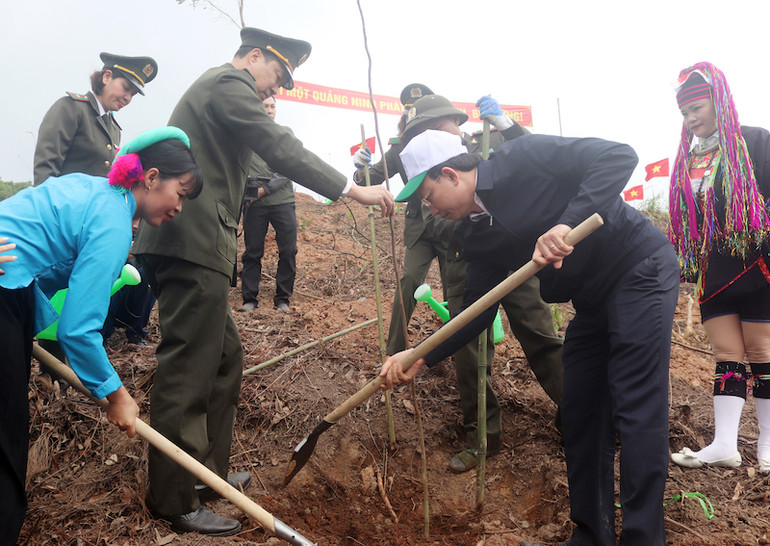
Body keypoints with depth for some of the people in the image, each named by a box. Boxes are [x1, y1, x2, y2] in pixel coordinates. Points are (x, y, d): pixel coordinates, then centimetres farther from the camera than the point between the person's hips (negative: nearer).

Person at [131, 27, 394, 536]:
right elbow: (281, 148, -17)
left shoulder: (214, 88, 28)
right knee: (188, 372, -7)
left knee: (225, 356, 15)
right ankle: (176, 502, 2)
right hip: (194, 246, -11)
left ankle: (208, 470, 25)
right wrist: (354, 189, -17)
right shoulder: (229, 84, -5)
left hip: (188, 243, 11)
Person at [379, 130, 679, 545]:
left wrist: (568, 222, -35)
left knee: (636, 409, -10)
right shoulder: (476, 235, 4)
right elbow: (477, 309, 5)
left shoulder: (524, 159, -18)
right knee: (579, 411, 8)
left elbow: (619, 157, -23)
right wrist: (422, 358, -3)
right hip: (592, 300, 8)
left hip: (640, 269, -8)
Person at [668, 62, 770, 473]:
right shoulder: (686, 159, 12)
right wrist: (680, 263, 13)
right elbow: (683, 220, 17)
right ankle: (724, 444, 0)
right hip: (713, 273, 5)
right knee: (727, 355, 3)